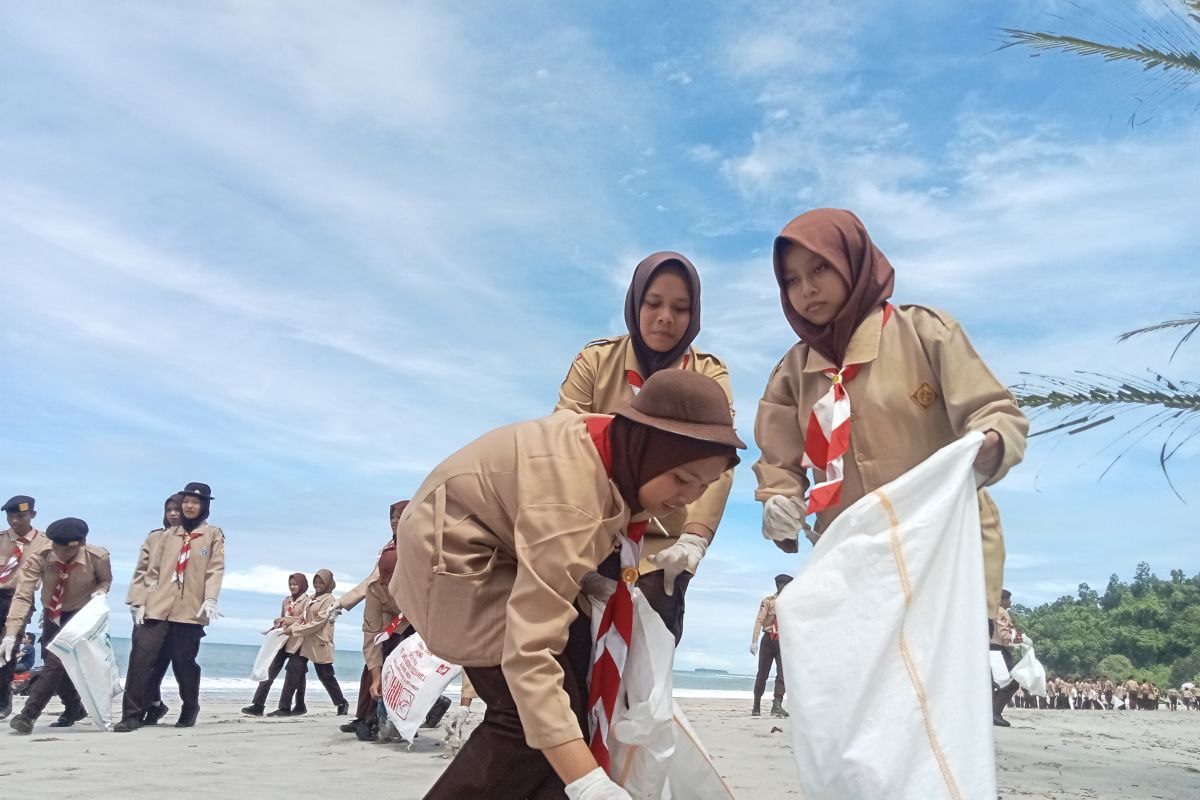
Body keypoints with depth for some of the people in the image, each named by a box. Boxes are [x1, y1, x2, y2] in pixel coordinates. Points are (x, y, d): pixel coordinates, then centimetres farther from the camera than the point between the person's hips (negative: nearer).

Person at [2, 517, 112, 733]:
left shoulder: (98, 557, -27)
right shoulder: (39, 558, -26)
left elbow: (105, 580, -5)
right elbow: (22, 596, -29)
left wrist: (99, 593, -28)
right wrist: (11, 634, -36)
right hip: (52, 615, 3)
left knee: (58, 659, -19)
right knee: (52, 662, 10)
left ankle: (29, 714, -10)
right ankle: (74, 708, 33)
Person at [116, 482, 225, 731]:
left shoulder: (214, 535, 6)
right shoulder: (169, 535, 17)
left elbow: (216, 569, -3)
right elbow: (155, 570, 16)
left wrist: (210, 599, -16)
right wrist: (145, 600, 8)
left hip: (190, 609, -3)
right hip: (159, 607, 3)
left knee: (184, 661, 3)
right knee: (142, 656, -9)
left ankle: (190, 710, 24)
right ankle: (132, 715, -5)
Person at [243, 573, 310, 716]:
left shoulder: (307, 601, -3)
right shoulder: (286, 600, 15)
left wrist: (291, 621, -23)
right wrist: (277, 624, 2)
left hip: (296, 642, -6)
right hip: (282, 639, 6)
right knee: (270, 670, -1)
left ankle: (285, 707, 5)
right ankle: (258, 705, -3)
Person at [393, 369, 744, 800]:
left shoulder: (618, 444, -10)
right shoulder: (569, 501, -38)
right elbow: (529, 652, -44)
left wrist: (579, 572, -3)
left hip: (500, 545, 10)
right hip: (453, 552, -10)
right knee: (531, 717, -17)